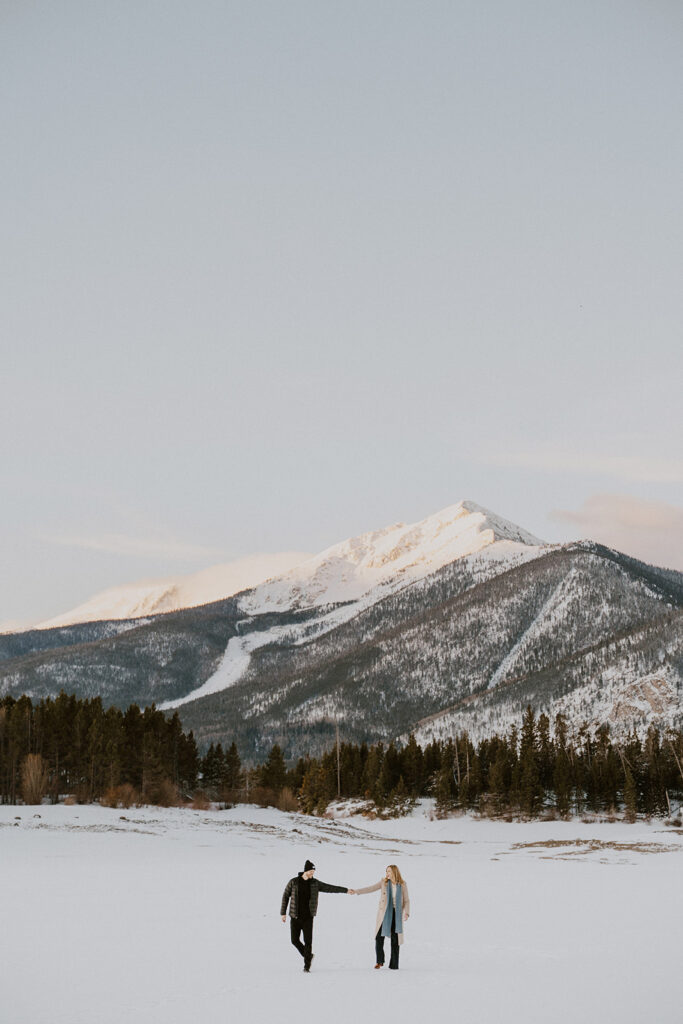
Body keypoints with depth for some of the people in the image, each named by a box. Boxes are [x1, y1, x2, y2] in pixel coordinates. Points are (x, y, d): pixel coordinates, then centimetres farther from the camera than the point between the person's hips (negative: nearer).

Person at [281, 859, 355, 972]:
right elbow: (285, 896, 4)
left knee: (308, 941, -7)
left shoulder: (315, 883, 3)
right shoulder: (293, 882, -2)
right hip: (295, 917, 0)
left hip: (308, 917, 0)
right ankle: (308, 955, 28)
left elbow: (330, 888, 6)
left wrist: (346, 890, 4)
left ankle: (307, 966, -1)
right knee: (295, 940, 4)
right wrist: (283, 913, 0)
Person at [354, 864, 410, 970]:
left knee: (395, 939, 0)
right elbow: (371, 888, -6)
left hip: (397, 914, 0)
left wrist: (406, 913, -13)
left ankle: (394, 965, 9)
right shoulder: (383, 882, 0)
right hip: (384, 913, 0)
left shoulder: (402, 884, 0)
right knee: (379, 936, -8)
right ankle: (379, 961, 9)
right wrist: (356, 891, -16)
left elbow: (406, 901, 2)